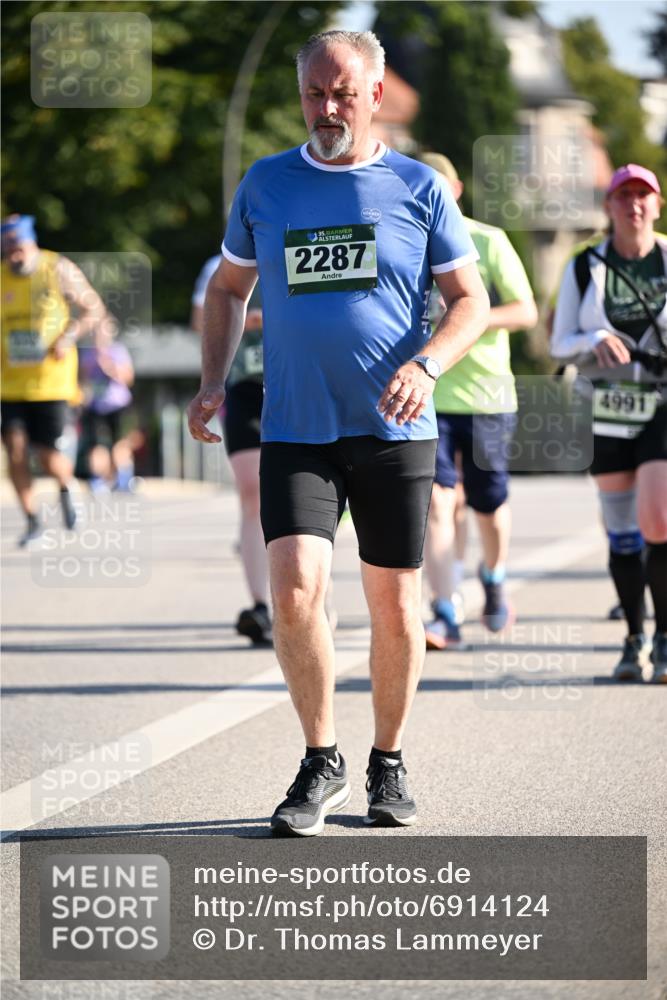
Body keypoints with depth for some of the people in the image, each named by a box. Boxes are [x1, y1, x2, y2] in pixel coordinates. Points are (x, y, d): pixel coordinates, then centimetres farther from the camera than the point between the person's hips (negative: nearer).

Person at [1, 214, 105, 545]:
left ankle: (66, 489, 31)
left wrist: (68, 337, -12)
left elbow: (94, 309, 2)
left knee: (51, 458, -4)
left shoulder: (58, 270, -4)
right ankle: (32, 521, 7)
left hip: (51, 380, -2)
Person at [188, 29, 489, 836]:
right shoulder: (265, 185, 8)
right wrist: (213, 380, 5)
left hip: (394, 432, 0)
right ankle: (321, 763, 2)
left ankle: (388, 763, 24)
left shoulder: (418, 187, 3)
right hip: (294, 432, 1)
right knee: (295, 592, -15)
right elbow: (228, 288, 20)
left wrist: (426, 365, -15)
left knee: (395, 604, 5)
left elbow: (471, 300, 4)